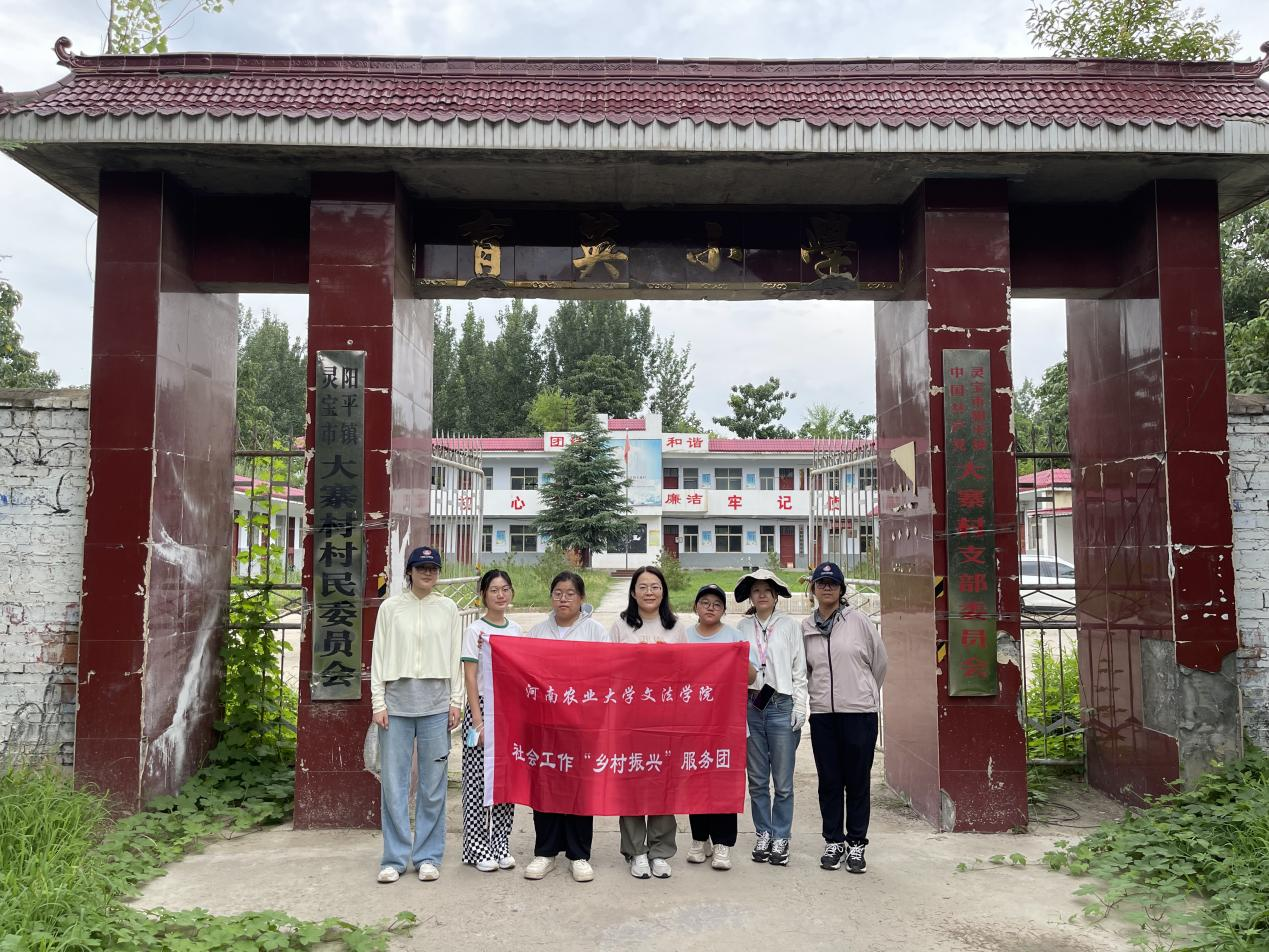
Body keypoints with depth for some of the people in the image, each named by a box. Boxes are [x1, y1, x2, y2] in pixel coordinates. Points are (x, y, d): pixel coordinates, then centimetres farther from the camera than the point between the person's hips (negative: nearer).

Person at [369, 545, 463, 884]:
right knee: (394, 783, 1)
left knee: (433, 784, 4)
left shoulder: (448, 609, 8)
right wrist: (378, 703, -1)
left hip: (436, 704, 1)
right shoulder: (390, 607, 5)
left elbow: (455, 657, 9)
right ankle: (395, 858, 12)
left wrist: (456, 701, 3)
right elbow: (379, 657, 5)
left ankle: (428, 856, 15)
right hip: (396, 703, 0)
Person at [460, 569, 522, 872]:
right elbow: (470, 678, -8)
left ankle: (501, 845, 18)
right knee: (478, 780, 0)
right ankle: (477, 848, 11)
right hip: (483, 708, -4)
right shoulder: (475, 630, -4)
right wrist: (478, 720, -13)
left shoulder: (516, 630, 10)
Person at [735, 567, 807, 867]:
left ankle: (781, 838, 11)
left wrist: (799, 707, -3)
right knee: (757, 780, 9)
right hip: (751, 706, 2)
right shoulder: (743, 627, 8)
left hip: (781, 706, -2)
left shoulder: (789, 626, 3)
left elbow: (799, 669, 3)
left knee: (783, 782, 0)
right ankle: (763, 835, 21)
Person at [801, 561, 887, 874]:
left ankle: (857, 843, 18)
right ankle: (833, 841, 22)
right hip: (822, 713, 2)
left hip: (859, 711, -2)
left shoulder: (858, 621, -3)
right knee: (829, 781, 9)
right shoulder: (805, 627, 4)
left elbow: (880, 661, 7)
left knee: (858, 780, 5)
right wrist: (819, 694, 12)